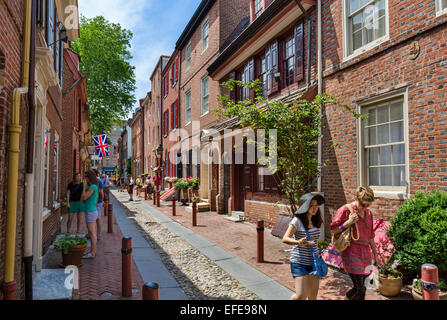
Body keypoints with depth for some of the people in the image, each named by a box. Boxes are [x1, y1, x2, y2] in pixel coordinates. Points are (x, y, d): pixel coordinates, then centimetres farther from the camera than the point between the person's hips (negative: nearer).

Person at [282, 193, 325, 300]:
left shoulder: (317, 221, 5)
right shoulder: (297, 220, -15)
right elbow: (285, 239, -22)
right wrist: (298, 242, -39)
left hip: (314, 261, 6)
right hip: (299, 262, -6)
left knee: (313, 295, 10)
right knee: (301, 296, -10)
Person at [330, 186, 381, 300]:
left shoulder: (368, 213, 13)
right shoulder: (345, 210, -8)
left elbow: (370, 236, 21)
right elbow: (333, 230, -7)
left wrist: (375, 254, 21)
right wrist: (348, 222, -18)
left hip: (365, 254, 7)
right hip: (351, 253, -6)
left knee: (362, 288, 10)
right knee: (360, 289, -10)